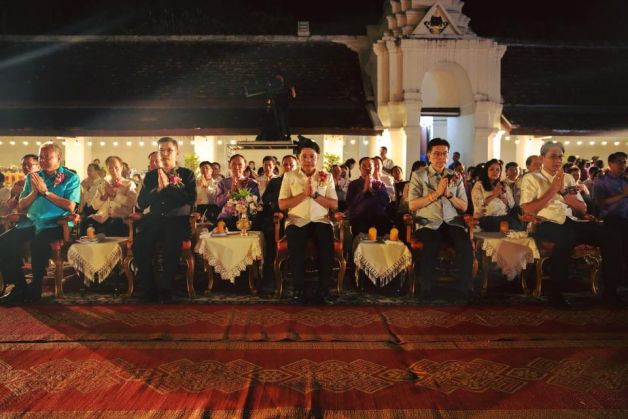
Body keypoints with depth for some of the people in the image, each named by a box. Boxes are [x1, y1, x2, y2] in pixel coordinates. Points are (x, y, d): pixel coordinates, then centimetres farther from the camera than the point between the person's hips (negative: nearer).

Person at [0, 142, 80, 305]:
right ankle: (20, 286, -7)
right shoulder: (32, 177, 20)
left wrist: (45, 191, -7)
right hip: (31, 221, 5)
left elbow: (70, 206, -9)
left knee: (38, 242, -35)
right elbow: (21, 206, 16)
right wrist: (35, 192, -2)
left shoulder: (71, 178, 5)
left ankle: (35, 288, -13)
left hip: (55, 223, -5)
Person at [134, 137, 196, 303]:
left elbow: (191, 199, -6)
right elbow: (141, 203, 8)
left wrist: (168, 185, -12)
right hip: (154, 219, 3)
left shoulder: (187, 174, 9)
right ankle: (150, 289, -10)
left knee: (172, 247, -33)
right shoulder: (150, 175, 17)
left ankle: (165, 290, -13)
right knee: (139, 245, -27)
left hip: (177, 219, -2)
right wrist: (158, 188, -8)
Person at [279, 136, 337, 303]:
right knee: (295, 244, -32)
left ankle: (324, 287, -12)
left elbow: (334, 204, 3)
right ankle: (298, 287, -14)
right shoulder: (289, 176, 8)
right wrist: (304, 193, -11)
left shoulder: (327, 177, 11)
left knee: (327, 244, -30)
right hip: (297, 221, -1)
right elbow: (282, 205, -1)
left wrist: (315, 194, -11)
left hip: (320, 220, 1)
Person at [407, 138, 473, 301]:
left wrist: (449, 194, -6)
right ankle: (426, 290, -16)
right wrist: (436, 193, -10)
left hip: (451, 222, 3)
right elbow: (412, 205, -4)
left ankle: (467, 287, -12)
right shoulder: (419, 175, 6)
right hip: (428, 223, -3)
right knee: (432, 245, -34)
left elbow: (464, 207, 11)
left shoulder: (455, 177, 16)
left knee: (465, 243, -28)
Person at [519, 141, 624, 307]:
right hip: (546, 224, -6)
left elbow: (583, 209, 16)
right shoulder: (531, 178, 7)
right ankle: (556, 293, -28)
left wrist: (562, 190, 1)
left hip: (571, 222, 6)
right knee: (567, 236, -39)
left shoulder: (568, 178, 23)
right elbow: (527, 210, -7)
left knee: (611, 236, -16)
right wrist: (553, 190, -6)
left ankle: (610, 291, -7)